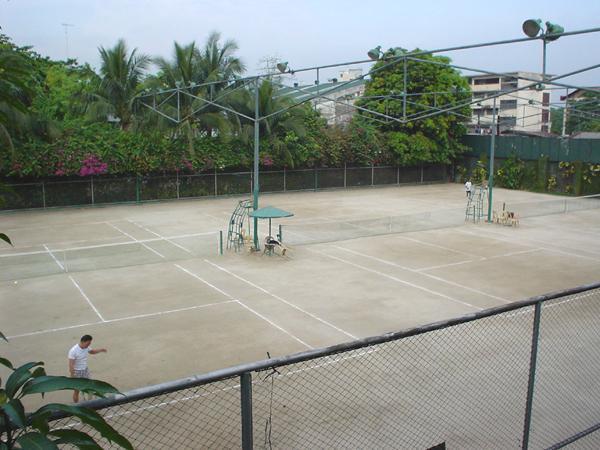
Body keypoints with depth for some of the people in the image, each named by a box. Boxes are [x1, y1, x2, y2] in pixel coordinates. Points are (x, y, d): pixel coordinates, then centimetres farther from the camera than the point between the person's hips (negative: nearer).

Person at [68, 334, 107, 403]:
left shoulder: (86, 347, -5)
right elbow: (71, 365, -25)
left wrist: (100, 350, 0)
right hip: (77, 372, -6)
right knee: (77, 391, 8)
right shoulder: (73, 351, -26)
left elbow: (91, 351, 17)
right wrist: (72, 377, -26)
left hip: (85, 370, 7)